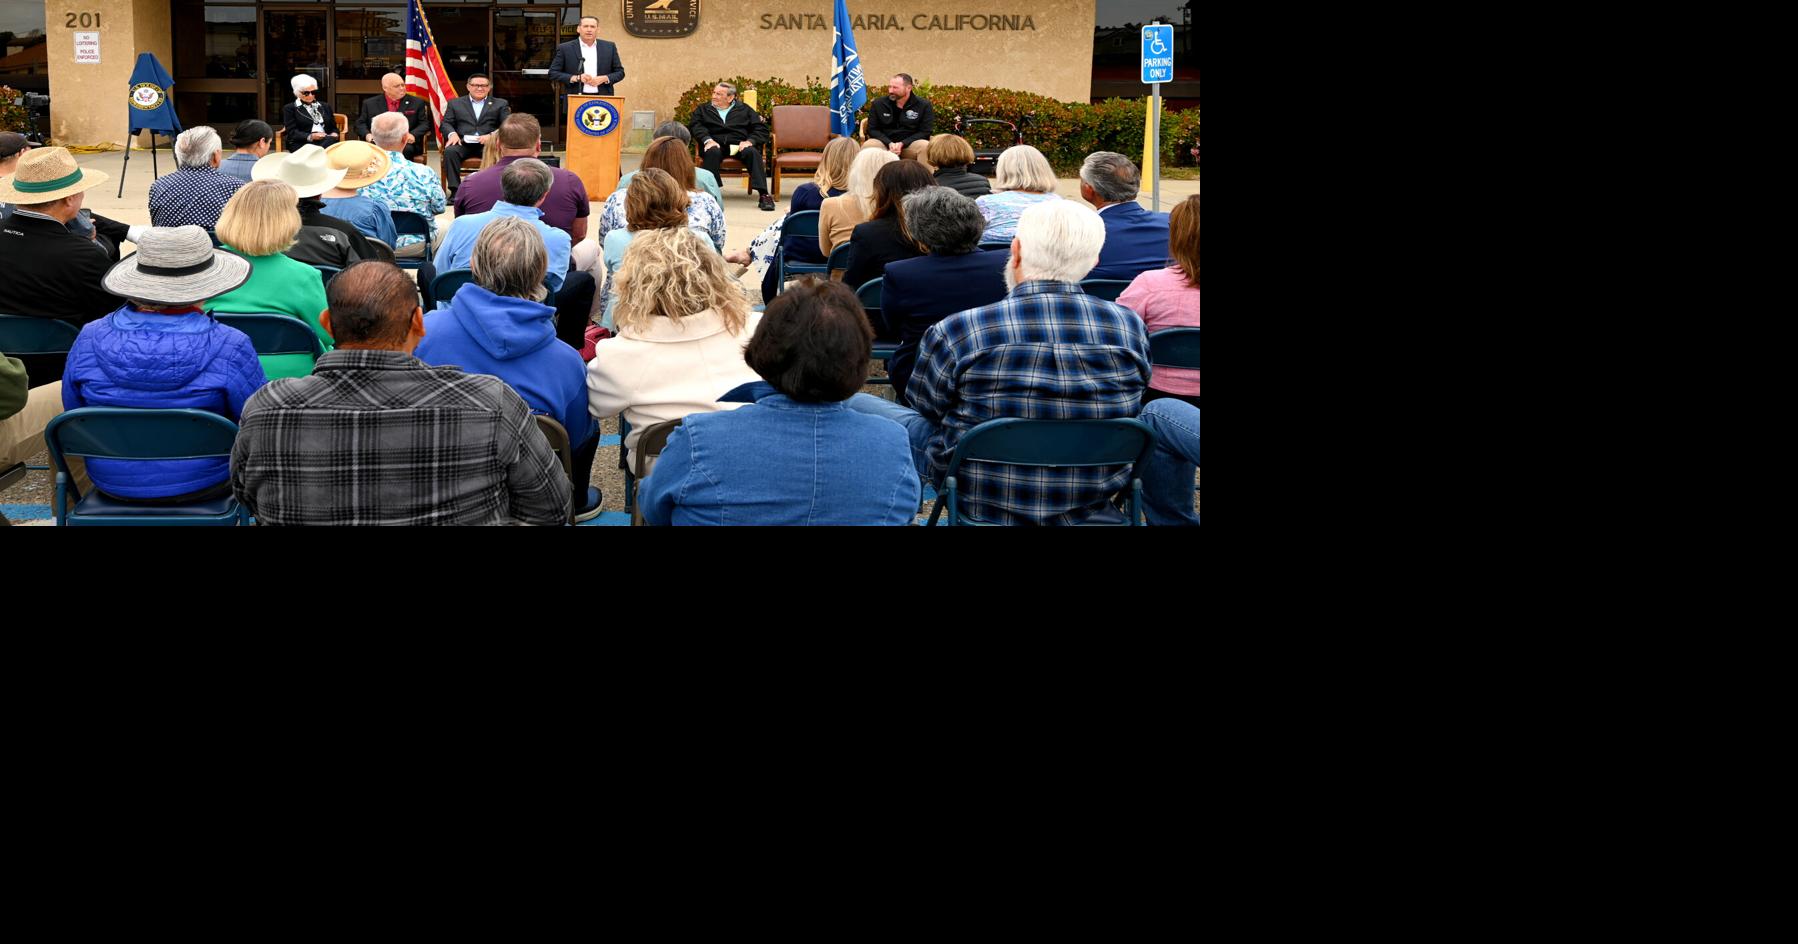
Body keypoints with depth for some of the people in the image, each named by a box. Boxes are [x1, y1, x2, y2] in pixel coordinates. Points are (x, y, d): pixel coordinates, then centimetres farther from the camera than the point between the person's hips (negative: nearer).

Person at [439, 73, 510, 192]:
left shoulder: (500, 104, 17)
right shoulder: (455, 103, 20)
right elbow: (446, 123, 13)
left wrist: (491, 135, -15)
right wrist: (452, 133, -12)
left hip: (488, 144, -1)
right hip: (463, 143, 1)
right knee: (450, 151, -31)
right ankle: (455, 189, -28)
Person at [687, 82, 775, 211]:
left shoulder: (744, 109, 22)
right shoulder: (702, 110, 23)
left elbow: (761, 128, 11)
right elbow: (694, 126, 3)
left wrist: (750, 141, -10)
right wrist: (707, 140, -17)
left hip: (739, 145, 0)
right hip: (715, 144, 0)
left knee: (752, 152, -31)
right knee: (712, 152, -35)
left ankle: (763, 195, -38)